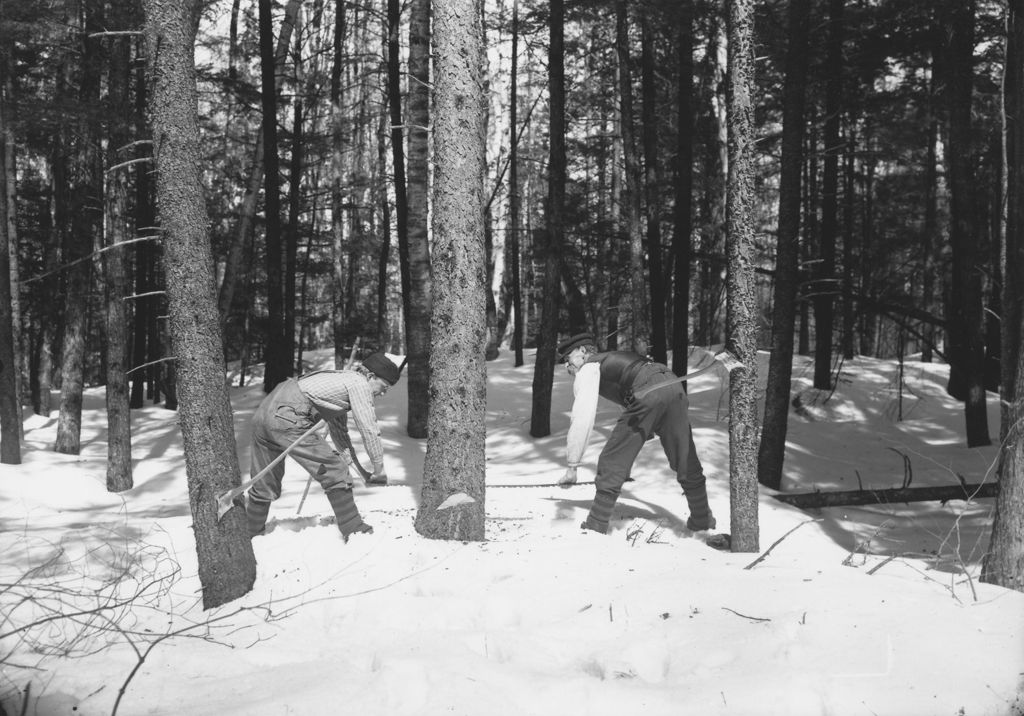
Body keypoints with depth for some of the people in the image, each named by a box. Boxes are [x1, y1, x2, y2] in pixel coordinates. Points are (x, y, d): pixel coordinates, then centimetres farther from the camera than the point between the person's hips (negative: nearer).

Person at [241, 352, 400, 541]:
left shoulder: (342, 379, 25)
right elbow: (369, 429, -5)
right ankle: (354, 530, 5)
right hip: (286, 418, -10)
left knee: (265, 486, 21)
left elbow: (338, 427, 29)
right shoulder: (359, 383, -3)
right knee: (334, 471, -1)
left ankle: (249, 532, 33)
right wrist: (379, 468, 5)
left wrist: (347, 456, 21)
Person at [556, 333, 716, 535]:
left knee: (611, 463, 3)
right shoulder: (613, 359, 38)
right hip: (673, 385, 8)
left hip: (647, 396, -8)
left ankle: (595, 528, 5)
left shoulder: (587, 369, 13)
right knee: (686, 462, 22)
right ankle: (702, 520, 34)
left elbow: (582, 420, 1)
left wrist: (572, 466, 2)